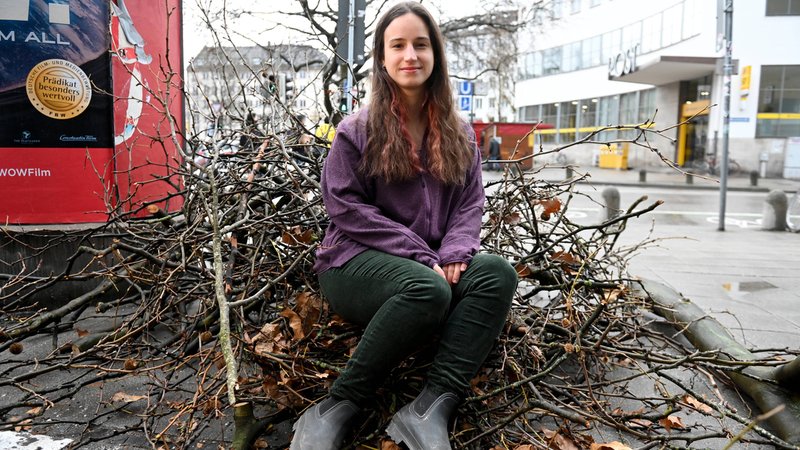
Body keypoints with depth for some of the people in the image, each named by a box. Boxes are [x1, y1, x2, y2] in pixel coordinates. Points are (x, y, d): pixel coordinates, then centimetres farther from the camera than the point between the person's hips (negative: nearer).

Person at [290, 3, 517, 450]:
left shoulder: (458, 134, 13)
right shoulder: (357, 131, -1)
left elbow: (471, 202, 8)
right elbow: (346, 207, -9)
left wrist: (454, 252, -14)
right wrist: (420, 255, -17)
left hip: (433, 261, 5)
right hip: (358, 261, -4)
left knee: (499, 272, -25)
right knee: (428, 290, -37)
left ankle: (430, 408, -33)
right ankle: (339, 407, -22)